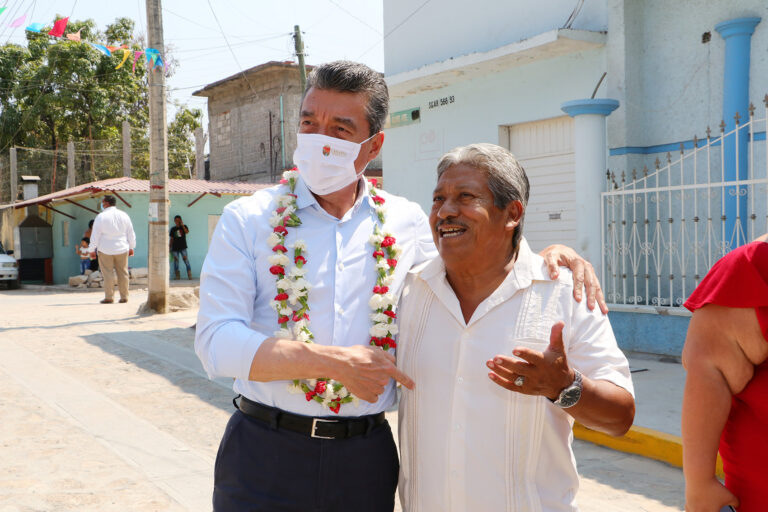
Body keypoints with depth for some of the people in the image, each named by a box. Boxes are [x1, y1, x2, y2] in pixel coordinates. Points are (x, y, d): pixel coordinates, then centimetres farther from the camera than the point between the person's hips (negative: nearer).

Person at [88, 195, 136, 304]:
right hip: (122, 249, 3)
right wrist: (131, 247, 19)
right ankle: (124, 297, 8)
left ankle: (109, 297, 0)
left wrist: (92, 249, 2)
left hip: (105, 250, -3)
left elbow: (95, 235, -6)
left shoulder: (101, 217, -8)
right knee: (123, 273, 7)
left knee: (108, 274, 0)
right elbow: (131, 234, 10)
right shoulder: (124, 215, 5)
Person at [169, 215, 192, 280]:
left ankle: (189, 275, -12)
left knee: (186, 259, -12)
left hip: (183, 247, -2)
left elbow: (187, 231, -15)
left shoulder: (184, 226, 7)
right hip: (175, 247, 2)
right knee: (176, 260, 1)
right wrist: (169, 247, 10)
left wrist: (182, 225, -16)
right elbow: (171, 239, 14)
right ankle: (177, 276, 7)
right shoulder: (173, 229, 10)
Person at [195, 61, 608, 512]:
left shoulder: (406, 223, 4)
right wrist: (334, 362, -19)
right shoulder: (247, 220, -3)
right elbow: (217, 341, -12)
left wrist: (549, 254, -1)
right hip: (264, 453, -1)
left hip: (365, 461, 2)